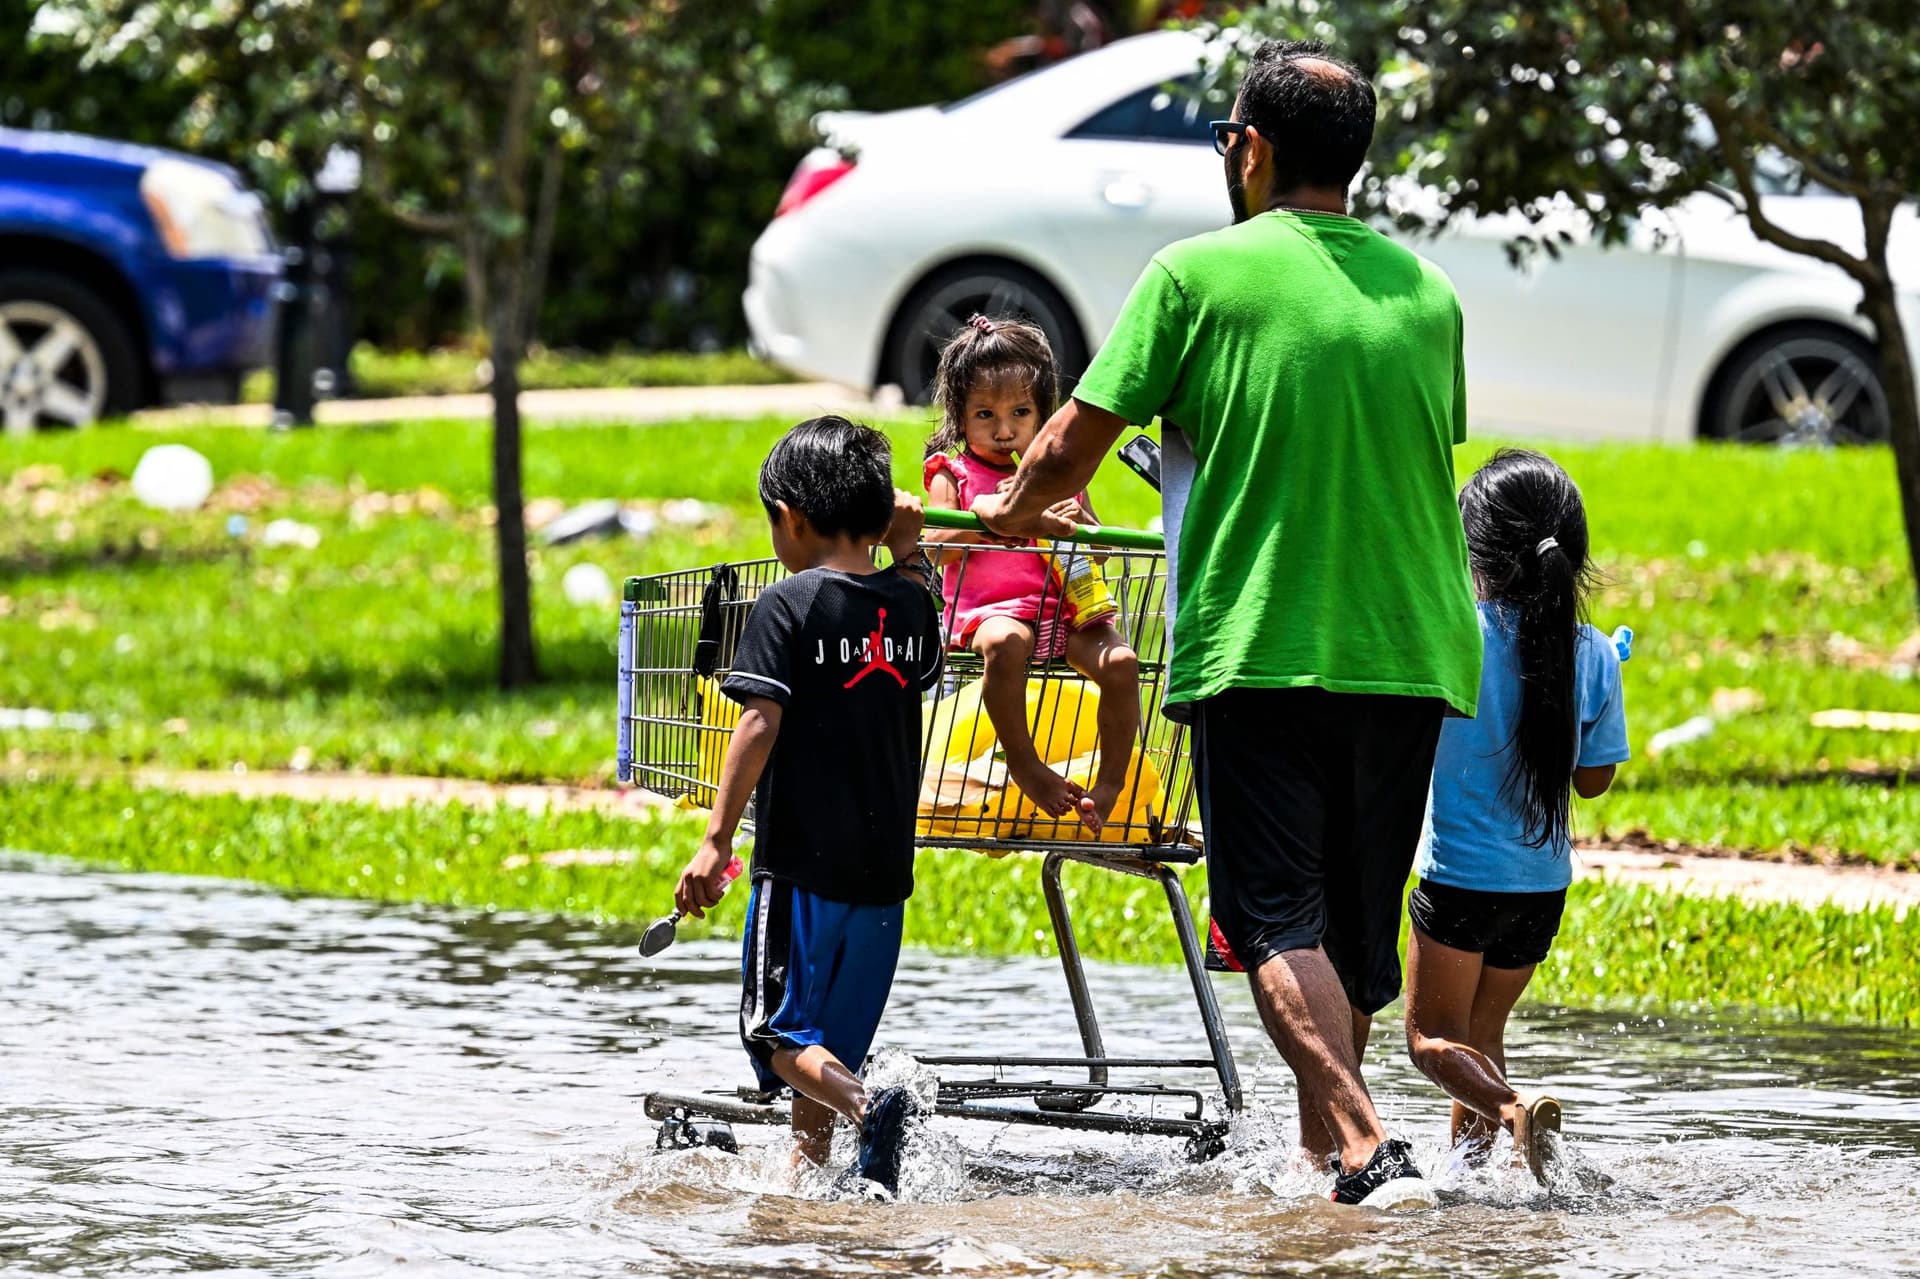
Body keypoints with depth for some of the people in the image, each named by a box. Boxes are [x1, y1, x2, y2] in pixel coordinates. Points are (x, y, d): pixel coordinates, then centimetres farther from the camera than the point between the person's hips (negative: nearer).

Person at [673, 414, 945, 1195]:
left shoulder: (788, 606, -8)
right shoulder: (909, 604, 7)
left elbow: (761, 724, -16)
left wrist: (717, 839, -16)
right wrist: (910, 549, 29)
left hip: (802, 859, -6)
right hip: (885, 866, 6)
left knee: (779, 1032, -4)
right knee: (832, 1036, 17)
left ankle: (868, 1108, -28)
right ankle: (810, 1163, 19)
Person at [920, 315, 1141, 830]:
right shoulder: (953, 474, 9)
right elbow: (936, 549, -6)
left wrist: (1079, 524, -5)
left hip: (1064, 607, 3)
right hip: (988, 608, -3)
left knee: (1120, 662, -24)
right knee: (1005, 644, -39)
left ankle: (1112, 778, -13)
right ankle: (1023, 764, -26)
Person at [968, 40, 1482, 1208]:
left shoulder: (1200, 275, -3)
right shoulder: (1426, 291, 11)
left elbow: (1075, 442, 0)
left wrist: (1015, 515, 21)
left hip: (1261, 645, -5)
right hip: (1411, 646, 5)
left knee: (1278, 921, -7)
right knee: (1359, 920, 16)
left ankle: (1370, 1150, -22)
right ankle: (1319, 1140, 28)